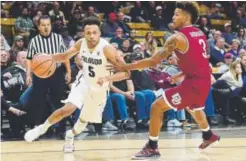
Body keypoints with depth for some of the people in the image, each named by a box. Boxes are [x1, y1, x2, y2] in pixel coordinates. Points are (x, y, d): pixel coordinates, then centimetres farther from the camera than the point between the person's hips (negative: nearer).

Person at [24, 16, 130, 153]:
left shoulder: (107, 49, -29)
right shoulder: (81, 43, -15)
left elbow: (126, 72, -30)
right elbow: (65, 56, 2)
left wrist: (107, 78, -47)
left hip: (99, 88, -1)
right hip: (83, 82, 1)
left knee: (84, 120, 13)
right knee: (68, 109, -22)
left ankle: (70, 136, 45)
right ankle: (42, 128, 2)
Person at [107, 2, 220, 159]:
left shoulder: (177, 38, -14)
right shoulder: (200, 34, 11)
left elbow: (153, 61, -17)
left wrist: (125, 67, -12)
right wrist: (180, 75, 26)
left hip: (193, 82, -9)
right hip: (204, 81, 9)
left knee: (157, 107, -3)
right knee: (194, 108, 37)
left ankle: (152, 148, -1)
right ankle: (208, 136, 58)